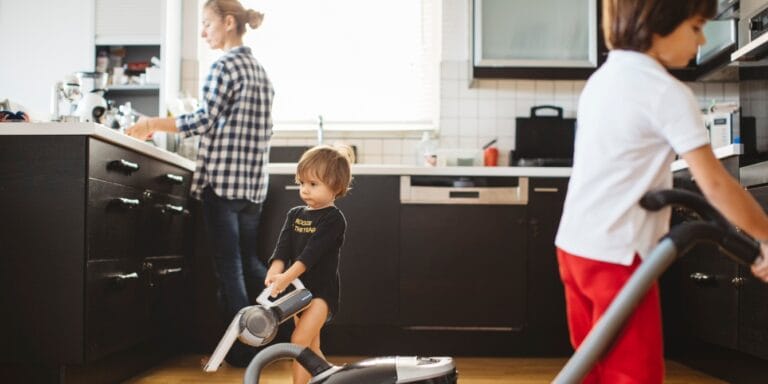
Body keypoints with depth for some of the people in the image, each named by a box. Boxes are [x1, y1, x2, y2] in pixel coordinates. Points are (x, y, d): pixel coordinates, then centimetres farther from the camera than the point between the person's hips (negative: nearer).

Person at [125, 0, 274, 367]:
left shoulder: (225, 65, -9)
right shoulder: (259, 69, 17)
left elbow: (205, 120, -17)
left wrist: (152, 123, -10)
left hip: (222, 178, -8)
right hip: (253, 181, 8)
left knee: (228, 265, -1)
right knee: (249, 260, 17)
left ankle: (242, 349, 5)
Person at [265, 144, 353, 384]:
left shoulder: (334, 219, -12)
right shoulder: (294, 215, 7)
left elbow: (312, 252, -24)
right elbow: (283, 247, -5)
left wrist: (287, 277, -34)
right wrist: (275, 271, -25)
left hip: (321, 291, -7)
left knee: (299, 340, -18)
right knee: (311, 348, 15)